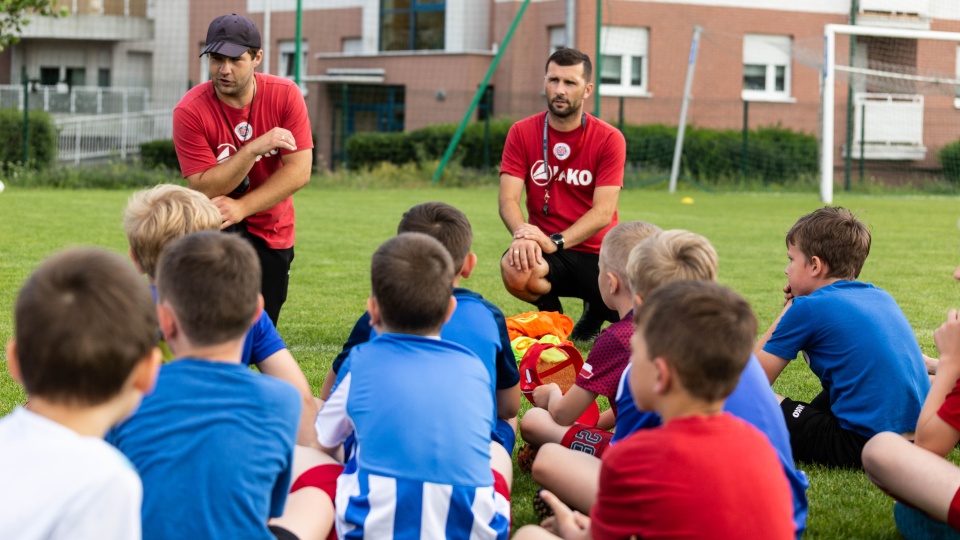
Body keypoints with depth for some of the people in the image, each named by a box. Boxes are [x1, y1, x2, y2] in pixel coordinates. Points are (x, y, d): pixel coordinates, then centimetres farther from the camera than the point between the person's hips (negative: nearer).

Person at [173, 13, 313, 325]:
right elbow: (204, 188, -21)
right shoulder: (190, 111, -18)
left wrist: (242, 207, -27)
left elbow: (299, 171, -17)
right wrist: (254, 148, -33)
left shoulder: (285, 95, -12)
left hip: (273, 234, 2)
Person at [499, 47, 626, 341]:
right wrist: (522, 233, -31)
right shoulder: (522, 133, -1)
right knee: (514, 269, -36)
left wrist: (556, 241, -28)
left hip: (597, 253, 0)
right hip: (546, 252, 0)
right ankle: (551, 312, 3)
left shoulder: (609, 139, -6)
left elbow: (603, 211, -13)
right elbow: (508, 199, -8)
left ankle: (595, 312, 20)